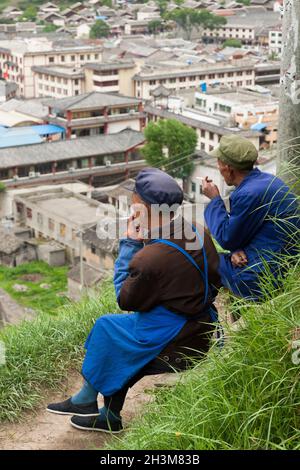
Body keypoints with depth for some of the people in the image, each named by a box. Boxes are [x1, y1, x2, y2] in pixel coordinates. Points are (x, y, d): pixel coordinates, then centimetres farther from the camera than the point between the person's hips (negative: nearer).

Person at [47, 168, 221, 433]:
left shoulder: (150, 259, -28)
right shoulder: (201, 235, -4)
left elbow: (125, 300, -11)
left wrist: (131, 243, -9)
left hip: (173, 350, -8)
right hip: (203, 338, 8)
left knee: (106, 327, 13)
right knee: (121, 344, 21)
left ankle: (86, 399, 30)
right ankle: (110, 416, 27)